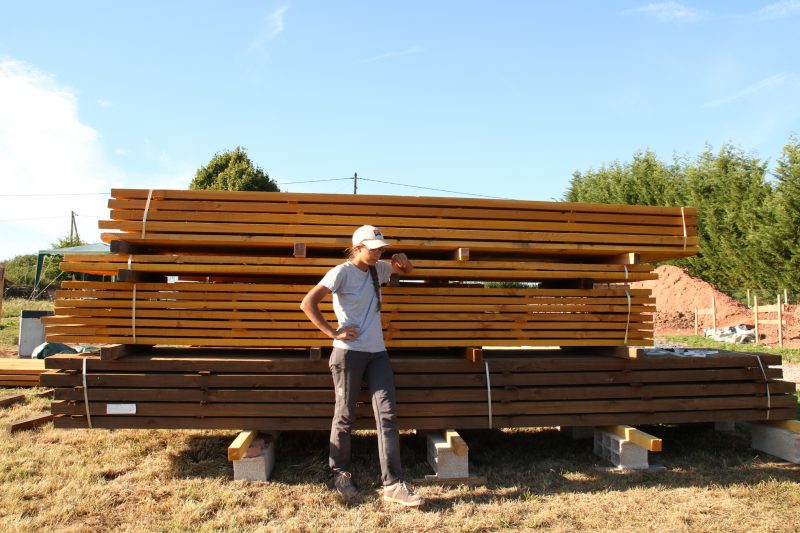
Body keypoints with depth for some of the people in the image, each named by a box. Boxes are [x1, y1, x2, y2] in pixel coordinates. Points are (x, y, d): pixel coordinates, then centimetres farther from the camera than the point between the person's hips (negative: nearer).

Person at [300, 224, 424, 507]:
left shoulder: (378, 269, 12)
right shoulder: (342, 272, -8)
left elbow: (407, 270, 31)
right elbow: (308, 303, -16)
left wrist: (404, 262, 6)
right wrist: (333, 332, -15)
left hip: (377, 352, 6)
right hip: (349, 352, -6)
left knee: (387, 415, -3)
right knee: (345, 416, 6)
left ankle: (393, 484, -1)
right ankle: (340, 473, 26)